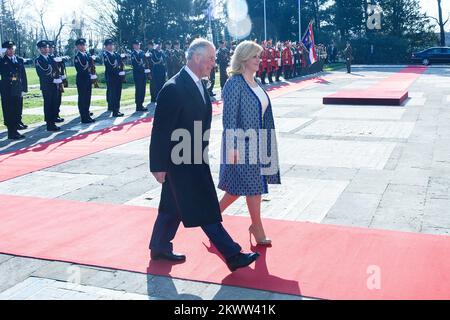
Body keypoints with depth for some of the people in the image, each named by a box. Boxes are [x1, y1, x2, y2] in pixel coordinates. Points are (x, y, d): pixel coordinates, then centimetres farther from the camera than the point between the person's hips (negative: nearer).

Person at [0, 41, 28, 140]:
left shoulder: (20, 60, 11)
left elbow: (23, 76, 11)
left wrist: (24, 89, 5)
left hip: (18, 90, 3)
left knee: (17, 112, 7)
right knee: (9, 112, 0)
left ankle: (16, 127, 16)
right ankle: (12, 133, 3)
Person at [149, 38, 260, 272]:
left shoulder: (197, 84, 8)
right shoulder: (174, 89, -21)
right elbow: (161, 129, -19)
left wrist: (203, 150, 16)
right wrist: (159, 166, -16)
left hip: (194, 157, 9)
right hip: (181, 161, -9)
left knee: (175, 206, 19)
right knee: (205, 210, -3)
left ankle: (159, 247, 34)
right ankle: (233, 256, 4)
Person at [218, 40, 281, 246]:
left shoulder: (255, 83, 10)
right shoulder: (235, 83, -14)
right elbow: (229, 116, -17)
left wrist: (267, 143, 18)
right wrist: (231, 147, -20)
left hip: (256, 143, 8)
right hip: (242, 144, -8)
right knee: (253, 186, 1)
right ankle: (258, 229, 16)